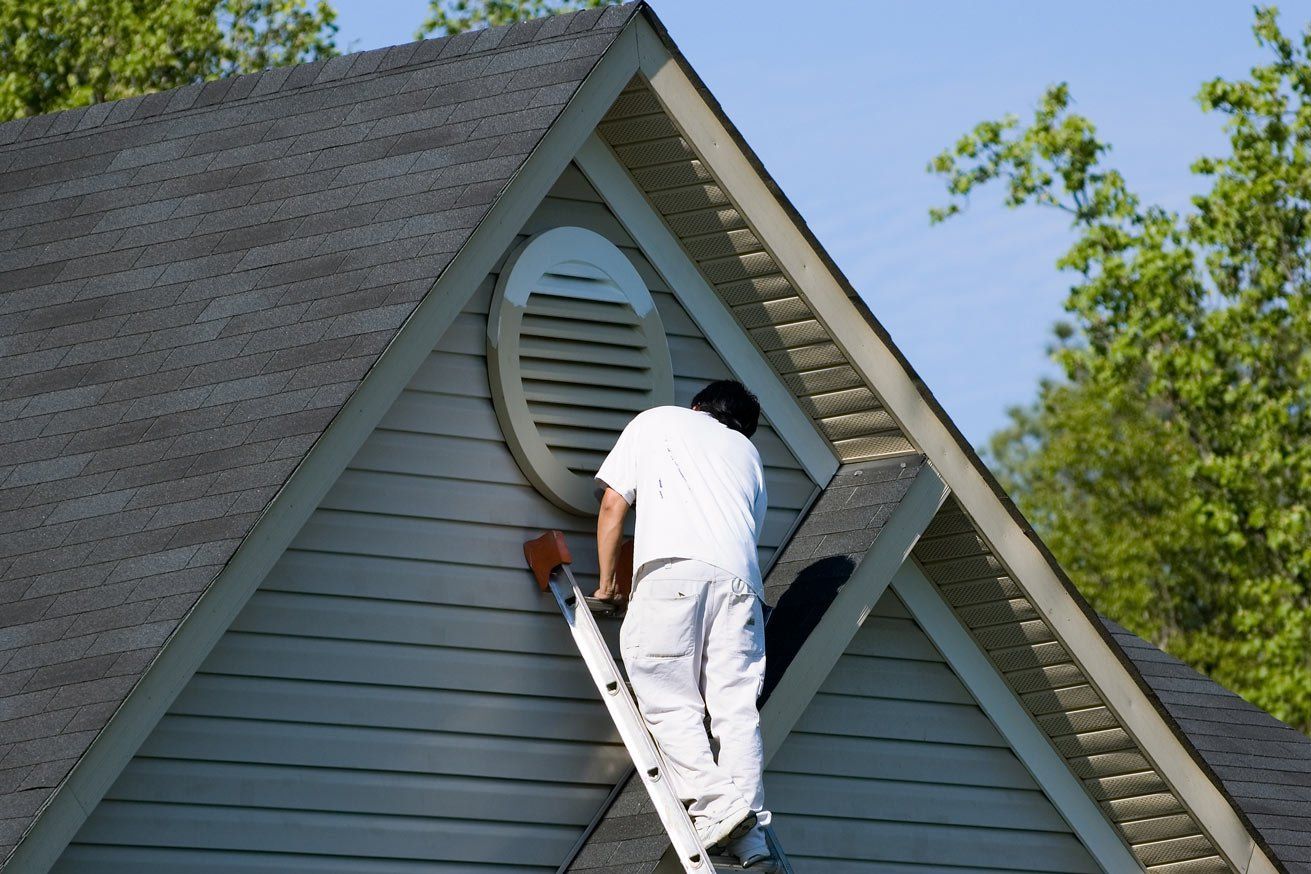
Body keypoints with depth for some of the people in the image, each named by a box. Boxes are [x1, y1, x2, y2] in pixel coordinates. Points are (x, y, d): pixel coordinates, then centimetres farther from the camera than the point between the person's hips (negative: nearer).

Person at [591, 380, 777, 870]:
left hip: (673, 567, -3)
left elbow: (613, 505, 20)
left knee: (668, 700, -3)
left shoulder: (657, 421, 27)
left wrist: (606, 585, 27)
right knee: (736, 706, -2)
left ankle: (715, 804, -20)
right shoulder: (747, 452, 35)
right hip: (739, 577, 3)